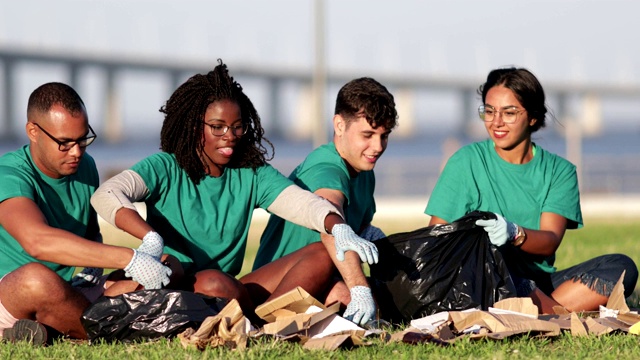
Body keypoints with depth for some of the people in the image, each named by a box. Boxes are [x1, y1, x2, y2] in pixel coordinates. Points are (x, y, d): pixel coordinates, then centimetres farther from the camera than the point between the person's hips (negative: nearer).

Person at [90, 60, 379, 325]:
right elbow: (106, 195, -20)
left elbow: (301, 202, -6)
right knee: (213, 282, -39)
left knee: (320, 258, -13)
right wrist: (152, 239, -38)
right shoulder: (166, 169, -3)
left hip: (230, 289, 5)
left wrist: (339, 228, -29)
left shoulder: (252, 175, 10)